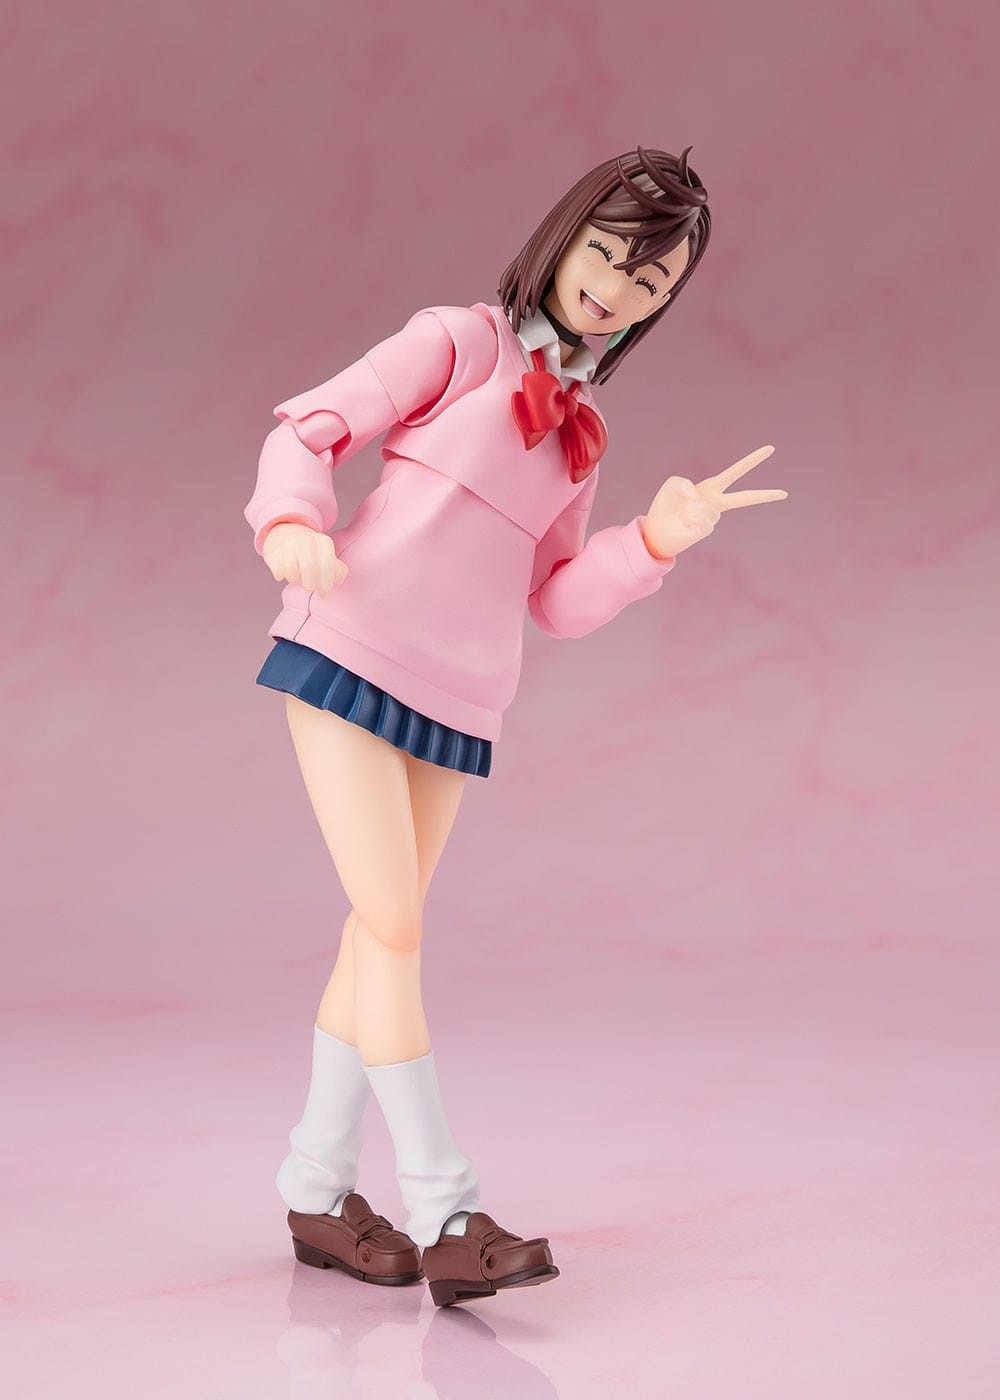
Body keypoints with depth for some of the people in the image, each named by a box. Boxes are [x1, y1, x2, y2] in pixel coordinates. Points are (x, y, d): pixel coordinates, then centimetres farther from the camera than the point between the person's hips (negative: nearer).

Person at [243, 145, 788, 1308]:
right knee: (395, 932, -10)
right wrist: (292, 521, -25)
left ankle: (316, 1191, 23)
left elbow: (558, 602, 11)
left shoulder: (578, 428, 17)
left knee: (379, 937, 11)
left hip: (458, 699, 6)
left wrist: (658, 541, -5)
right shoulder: (457, 341, 2)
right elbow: (312, 428, -4)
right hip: (351, 653, -6)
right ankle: (444, 1214, -7)